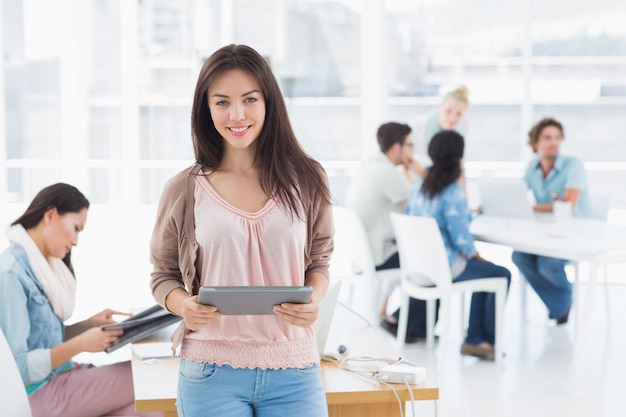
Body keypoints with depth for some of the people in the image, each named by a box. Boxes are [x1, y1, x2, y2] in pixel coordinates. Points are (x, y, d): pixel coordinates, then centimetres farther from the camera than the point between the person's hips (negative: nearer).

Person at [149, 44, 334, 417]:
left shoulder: (306, 180, 3)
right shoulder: (184, 190, 1)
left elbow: (318, 261, 11)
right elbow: (164, 274, 10)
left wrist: (313, 301, -10)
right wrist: (183, 305, -12)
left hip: (293, 370, 1)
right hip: (211, 371, 0)